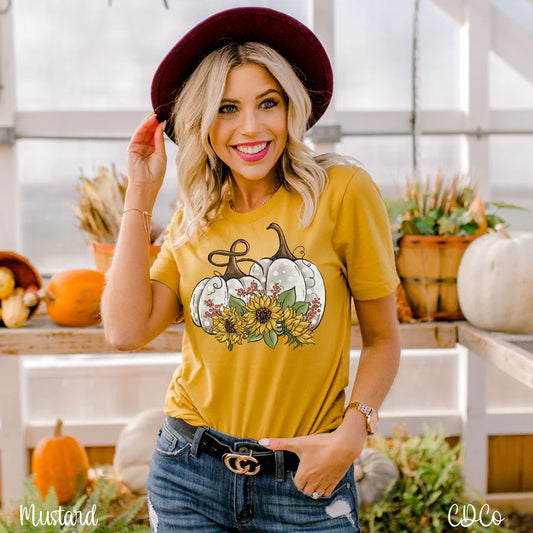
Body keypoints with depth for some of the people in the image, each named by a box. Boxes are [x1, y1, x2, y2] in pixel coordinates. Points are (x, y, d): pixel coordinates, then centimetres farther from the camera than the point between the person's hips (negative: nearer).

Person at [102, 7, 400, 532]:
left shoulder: (342, 192, -8)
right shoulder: (194, 220, 4)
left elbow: (382, 337, -1)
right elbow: (126, 330, -9)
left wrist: (351, 433, -16)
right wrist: (140, 195, -4)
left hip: (304, 485, -2)